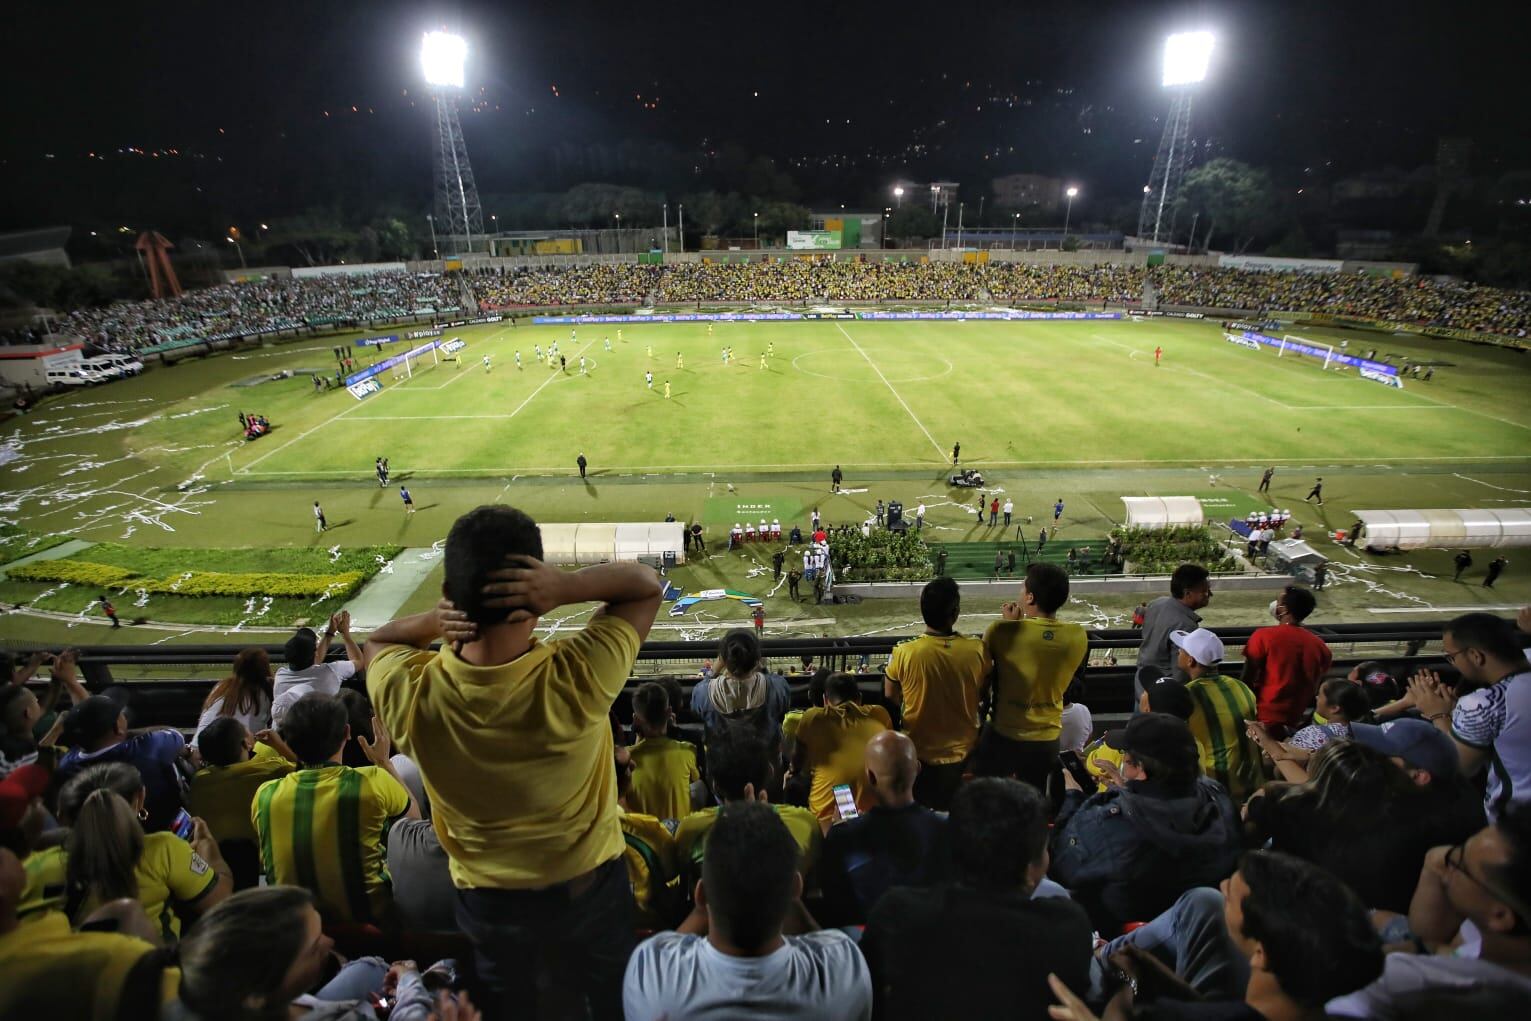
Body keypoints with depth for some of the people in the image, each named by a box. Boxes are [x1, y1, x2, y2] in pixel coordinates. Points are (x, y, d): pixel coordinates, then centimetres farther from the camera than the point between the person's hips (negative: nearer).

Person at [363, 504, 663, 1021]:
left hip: (487, 899, 1)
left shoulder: (412, 695, -30)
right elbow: (647, 584, -19)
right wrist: (567, 586, -36)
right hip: (588, 887, -1)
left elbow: (376, 642, -3)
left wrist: (433, 621, -25)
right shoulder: (576, 678, -36)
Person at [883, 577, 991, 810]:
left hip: (919, 752, -1)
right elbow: (982, 695, -4)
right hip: (962, 750, 2)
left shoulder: (903, 653, -26)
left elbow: (891, 697, -7)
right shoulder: (978, 650, -22)